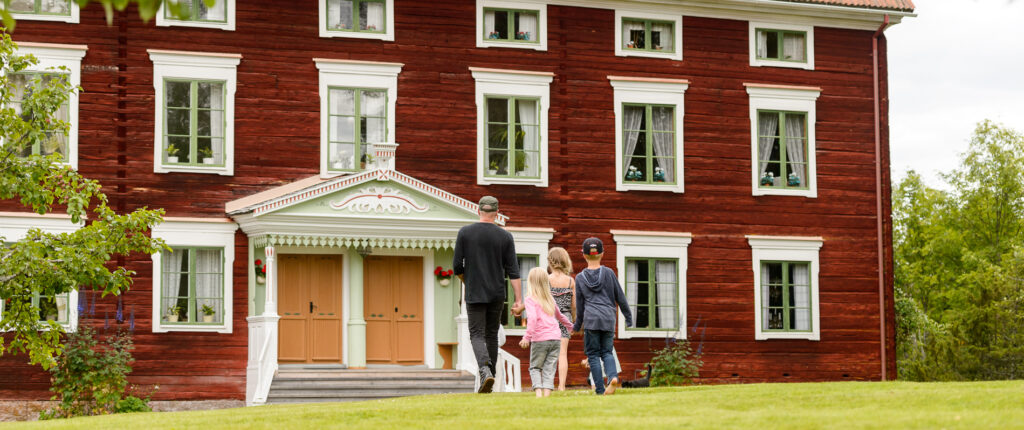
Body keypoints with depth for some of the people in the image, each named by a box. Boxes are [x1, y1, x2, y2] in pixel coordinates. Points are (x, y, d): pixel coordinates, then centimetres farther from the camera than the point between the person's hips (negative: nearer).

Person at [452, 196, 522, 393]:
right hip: (497, 294, 2)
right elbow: (513, 271, -4)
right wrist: (519, 300, -3)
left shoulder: (465, 233, -3)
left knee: (477, 334, -1)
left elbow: (457, 266, -2)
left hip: (474, 294, -2)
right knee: (492, 334, 14)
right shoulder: (505, 236, -1)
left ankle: (485, 370, -27)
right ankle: (490, 379, 17)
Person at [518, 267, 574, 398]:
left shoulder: (530, 299, -2)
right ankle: (547, 394, -5)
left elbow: (532, 318, -18)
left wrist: (527, 337, -20)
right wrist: (571, 326, 49)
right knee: (549, 369, 5)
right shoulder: (550, 299, 16)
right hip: (556, 338, 4)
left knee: (535, 367, 9)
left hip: (540, 339, -4)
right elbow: (559, 316, 32)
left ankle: (538, 392, -7)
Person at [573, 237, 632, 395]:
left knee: (593, 354, 5)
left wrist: (577, 325, 23)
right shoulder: (609, 273, 5)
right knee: (606, 352, 10)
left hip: (591, 318, -2)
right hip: (608, 318, 2)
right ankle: (613, 376, -18)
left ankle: (600, 389, -3)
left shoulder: (580, 278, 4)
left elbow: (579, 305, 10)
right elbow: (620, 297, 8)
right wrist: (628, 317, 19)